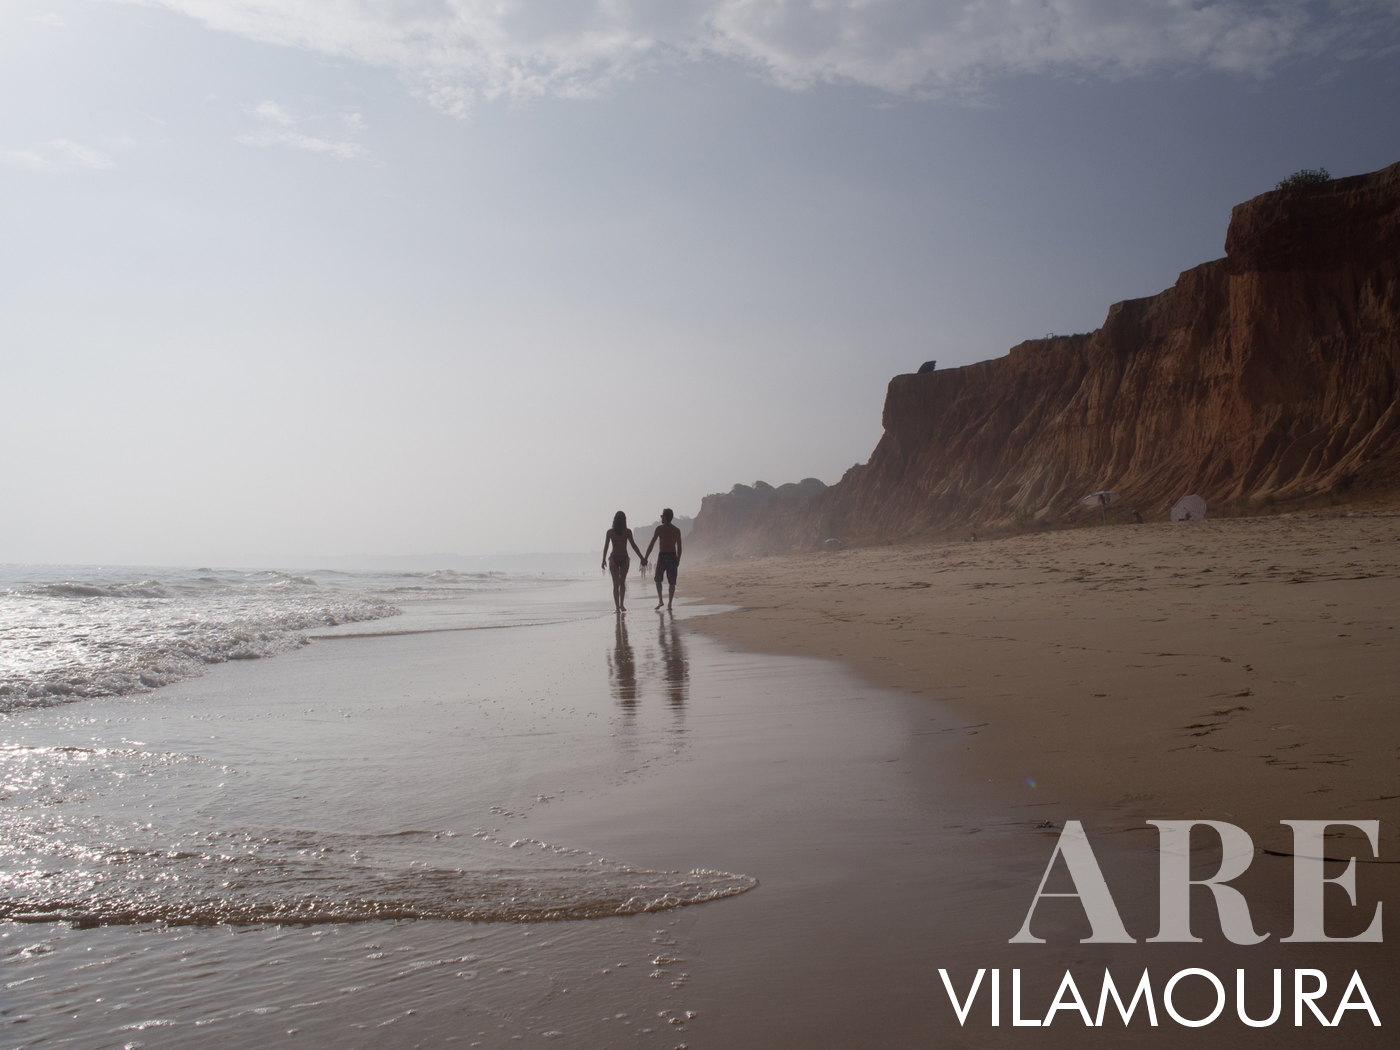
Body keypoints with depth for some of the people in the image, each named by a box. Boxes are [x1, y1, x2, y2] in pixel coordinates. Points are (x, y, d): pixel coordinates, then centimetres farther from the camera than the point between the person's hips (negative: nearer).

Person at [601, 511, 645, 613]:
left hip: (614, 559, 0)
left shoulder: (609, 532, -3)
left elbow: (605, 547, -2)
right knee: (622, 582, 18)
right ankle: (621, 605, 13)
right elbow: (633, 546, -7)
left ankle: (617, 607, -3)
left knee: (616, 584, 5)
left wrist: (604, 560, 9)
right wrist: (642, 558, -2)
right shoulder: (627, 532, -6)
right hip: (624, 559, 0)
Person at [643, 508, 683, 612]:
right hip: (673, 556, 3)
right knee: (672, 582, 6)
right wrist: (678, 560, 16)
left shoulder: (659, 528, -4)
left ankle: (660, 600, 1)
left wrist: (645, 558, -3)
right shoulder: (677, 530, 6)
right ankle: (669, 604, 2)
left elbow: (651, 544, -6)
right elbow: (679, 548, 7)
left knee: (658, 579, 13)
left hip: (662, 556, -3)